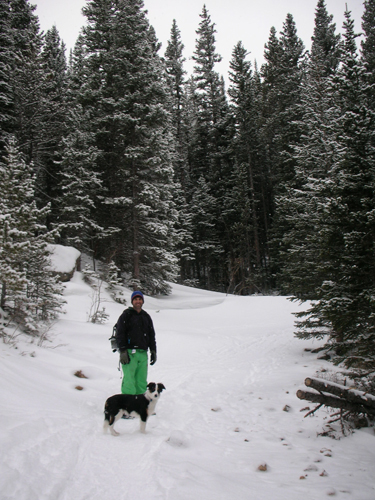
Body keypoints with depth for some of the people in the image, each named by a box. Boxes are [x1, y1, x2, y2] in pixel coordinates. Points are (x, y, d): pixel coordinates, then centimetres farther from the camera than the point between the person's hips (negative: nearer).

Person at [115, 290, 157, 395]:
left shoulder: (146, 317, 18)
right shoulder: (126, 315, 1)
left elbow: (152, 335, 22)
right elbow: (120, 334, -5)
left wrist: (153, 351, 14)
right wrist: (123, 351, -13)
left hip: (143, 354, 5)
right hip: (129, 353, -5)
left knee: (142, 382, 6)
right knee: (129, 382, -10)